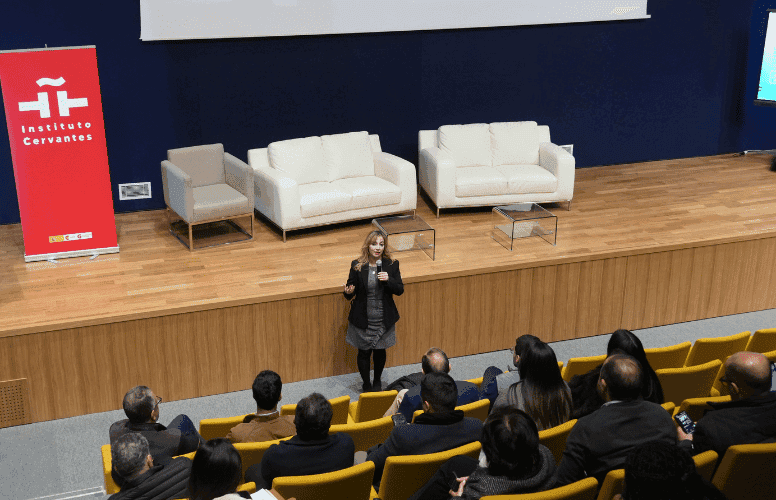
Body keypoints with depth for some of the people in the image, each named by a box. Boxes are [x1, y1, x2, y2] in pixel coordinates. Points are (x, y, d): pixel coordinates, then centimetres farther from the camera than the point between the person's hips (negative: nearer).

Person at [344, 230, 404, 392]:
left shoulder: (391, 265, -6)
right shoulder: (357, 266, -9)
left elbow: (400, 290, -4)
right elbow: (350, 293, -3)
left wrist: (388, 280, -22)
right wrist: (348, 292, -26)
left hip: (384, 319, 1)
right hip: (363, 319, -1)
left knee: (380, 351, 15)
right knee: (364, 352, 8)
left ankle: (377, 381, 40)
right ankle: (366, 384, 30)